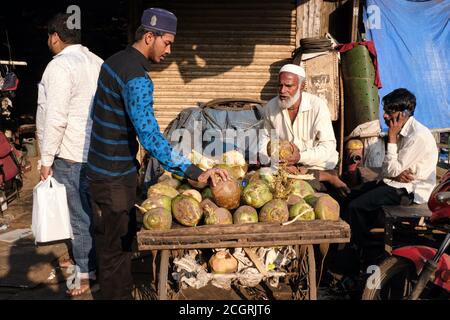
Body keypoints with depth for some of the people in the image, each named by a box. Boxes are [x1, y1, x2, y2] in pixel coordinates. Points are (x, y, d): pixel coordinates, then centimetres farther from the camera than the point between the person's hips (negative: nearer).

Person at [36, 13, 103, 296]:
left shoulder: (60, 65, -14)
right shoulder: (97, 63, 9)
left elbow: (55, 118, -19)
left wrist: (47, 159, -11)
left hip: (70, 156, -8)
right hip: (97, 153, 8)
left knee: (79, 217, 2)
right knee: (93, 212, 16)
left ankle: (85, 275, 14)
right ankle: (99, 265, 27)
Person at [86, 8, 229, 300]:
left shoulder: (115, 61, 7)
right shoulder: (137, 79, -24)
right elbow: (151, 137, -34)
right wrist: (196, 173, -37)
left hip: (102, 165, 10)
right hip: (115, 176, -10)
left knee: (124, 235, 22)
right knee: (117, 246, 4)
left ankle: (119, 291, 37)